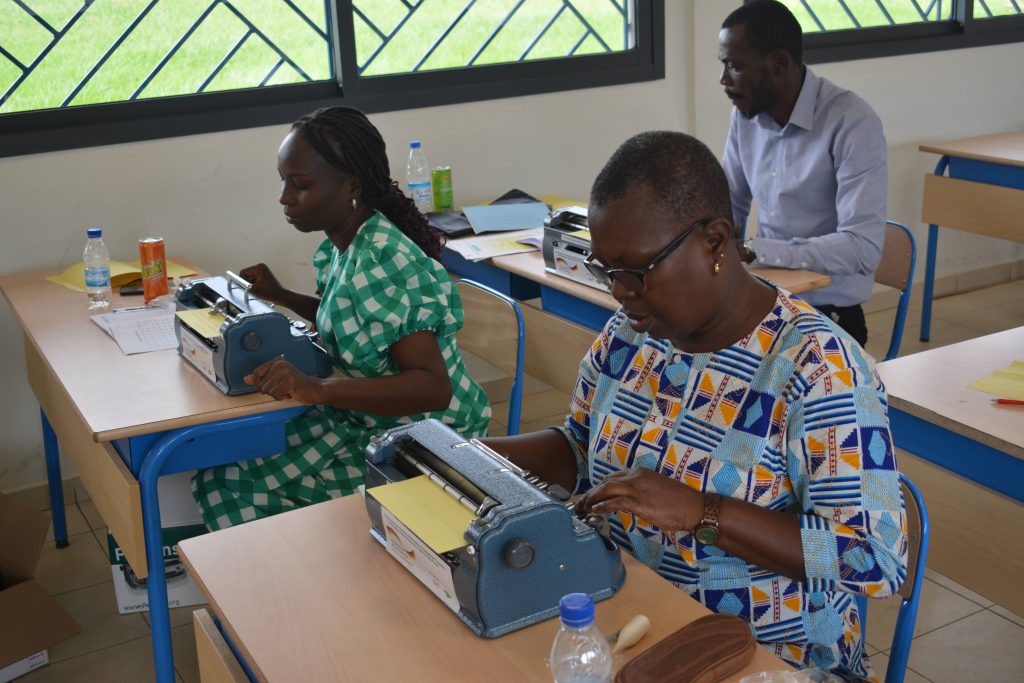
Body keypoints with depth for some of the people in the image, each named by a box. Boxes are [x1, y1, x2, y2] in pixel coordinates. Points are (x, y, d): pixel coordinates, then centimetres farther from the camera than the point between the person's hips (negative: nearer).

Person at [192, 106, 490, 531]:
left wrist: (318, 390, -40)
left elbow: (433, 387, -33)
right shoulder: (343, 245, 0)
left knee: (230, 484, -8)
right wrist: (279, 297, 7)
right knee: (223, 458, 3)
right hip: (365, 421, 9)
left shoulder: (383, 262, -27)